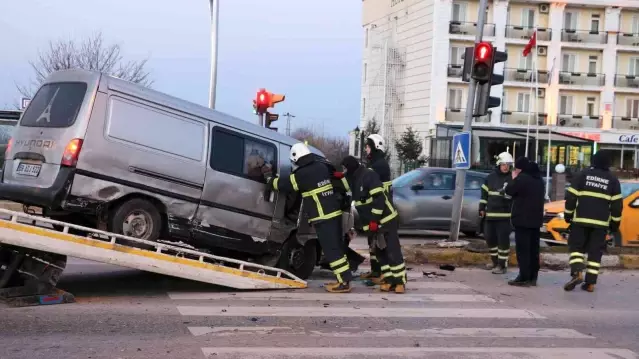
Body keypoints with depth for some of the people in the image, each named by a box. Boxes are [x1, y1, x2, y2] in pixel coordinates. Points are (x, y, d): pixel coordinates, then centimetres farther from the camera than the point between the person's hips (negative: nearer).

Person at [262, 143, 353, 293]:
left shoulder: (303, 174, -13)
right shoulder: (321, 167, 11)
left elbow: (282, 184, -4)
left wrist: (269, 177, 13)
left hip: (323, 217, -8)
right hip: (334, 213, 8)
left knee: (332, 250, -6)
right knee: (336, 248, 14)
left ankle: (344, 282, -7)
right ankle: (345, 278, 18)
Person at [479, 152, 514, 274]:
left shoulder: (511, 179, -3)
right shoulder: (490, 177, 10)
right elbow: (484, 193, 14)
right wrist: (482, 208, 11)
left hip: (505, 215, -5)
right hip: (490, 214, 5)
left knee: (503, 239, -7)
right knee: (489, 238, 13)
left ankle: (502, 265, 1)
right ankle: (495, 261, 31)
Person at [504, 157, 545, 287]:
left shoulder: (522, 178, -16)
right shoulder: (538, 179, 14)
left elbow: (509, 191, -8)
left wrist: (514, 179, 8)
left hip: (523, 219, -9)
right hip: (536, 219, 9)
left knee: (522, 249, -7)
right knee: (533, 249, 10)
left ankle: (524, 278, -9)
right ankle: (533, 277, 13)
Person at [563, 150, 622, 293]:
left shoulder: (583, 175, 1)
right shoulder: (613, 180, 5)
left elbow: (571, 196, -1)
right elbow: (617, 204, 5)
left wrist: (568, 214, 8)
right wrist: (615, 222, 11)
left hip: (581, 219, -1)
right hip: (601, 222, 1)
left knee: (576, 246, 7)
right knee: (595, 252, 5)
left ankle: (577, 273, -15)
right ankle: (590, 283, 2)